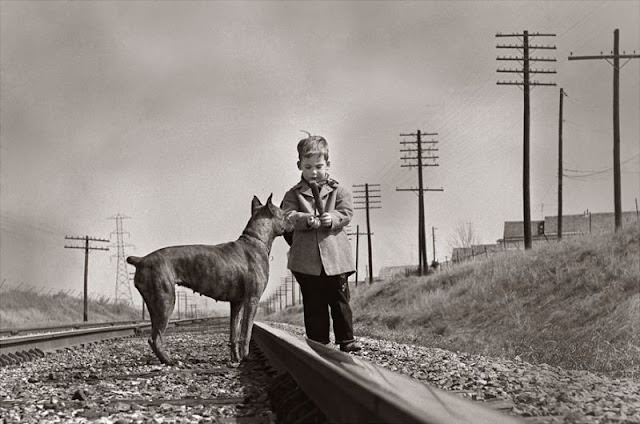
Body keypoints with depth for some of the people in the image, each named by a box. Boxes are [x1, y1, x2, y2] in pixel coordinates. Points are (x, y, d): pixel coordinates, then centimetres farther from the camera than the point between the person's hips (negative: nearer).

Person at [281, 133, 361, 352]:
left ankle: (346, 339, 10)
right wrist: (306, 219, -24)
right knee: (313, 303, 6)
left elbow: (346, 213, -2)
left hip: (335, 255, 0)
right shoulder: (294, 194, 8)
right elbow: (287, 215, -6)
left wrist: (332, 218, -22)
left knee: (340, 300, 3)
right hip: (306, 259, 0)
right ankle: (318, 342, 13)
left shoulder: (338, 190, 9)